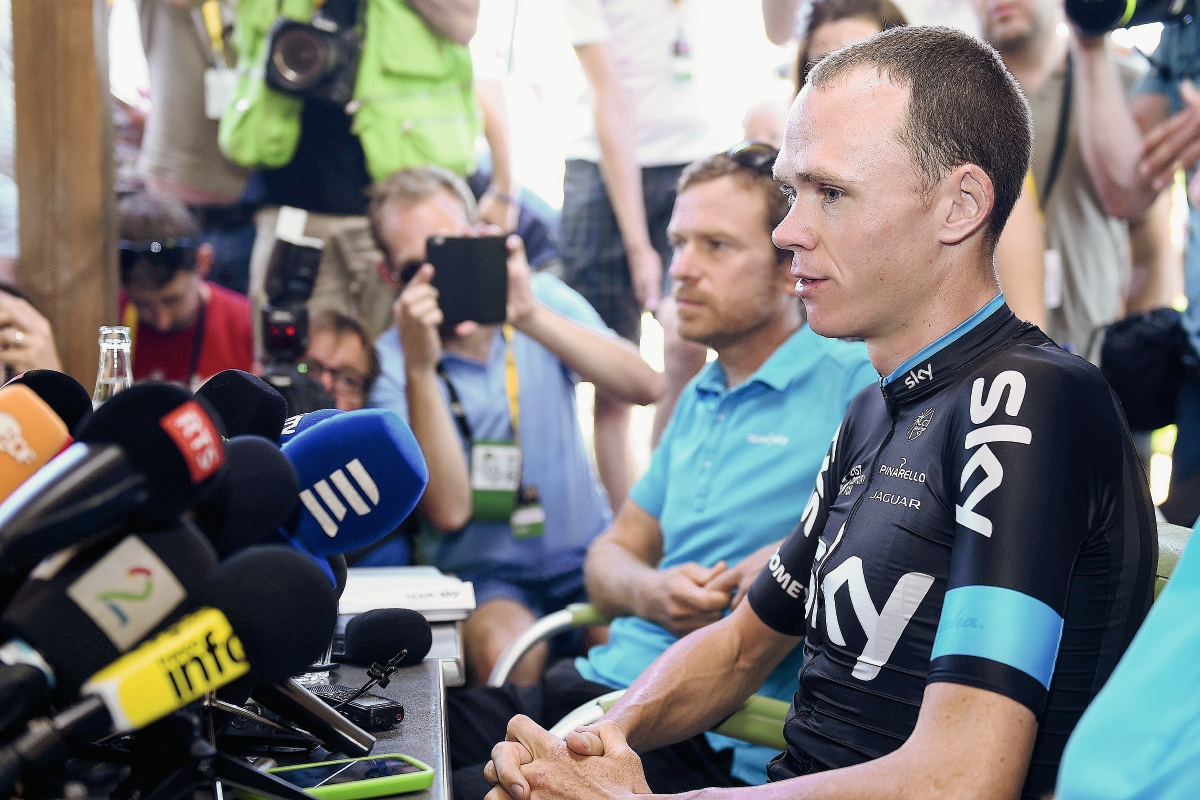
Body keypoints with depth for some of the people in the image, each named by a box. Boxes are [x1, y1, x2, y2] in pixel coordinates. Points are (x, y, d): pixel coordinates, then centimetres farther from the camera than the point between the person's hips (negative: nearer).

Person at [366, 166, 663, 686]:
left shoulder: (542, 298, 4)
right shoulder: (390, 364, -4)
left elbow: (645, 387, -13)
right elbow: (449, 510, -18)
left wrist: (531, 317, -24)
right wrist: (420, 368, -25)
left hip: (585, 552, 2)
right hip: (482, 572, -2)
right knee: (507, 650, -34)